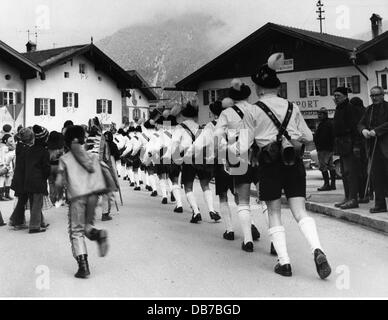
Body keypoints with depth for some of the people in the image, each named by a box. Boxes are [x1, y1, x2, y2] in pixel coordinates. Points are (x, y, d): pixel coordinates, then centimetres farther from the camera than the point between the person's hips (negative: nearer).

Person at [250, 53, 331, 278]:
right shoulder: (292, 107, 9)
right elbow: (308, 137, 10)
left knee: (274, 213, 6)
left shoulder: (255, 110, -2)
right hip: (295, 162, 3)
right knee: (300, 210, 3)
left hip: (270, 162, -3)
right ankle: (317, 249, -20)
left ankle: (284, 262, 2)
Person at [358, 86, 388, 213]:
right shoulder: (369, 109, 16)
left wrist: (376, 131, -19)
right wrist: (364, 130, -6)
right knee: (376, 176, 7)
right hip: (374, 147, 6)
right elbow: (360, 124, 14)